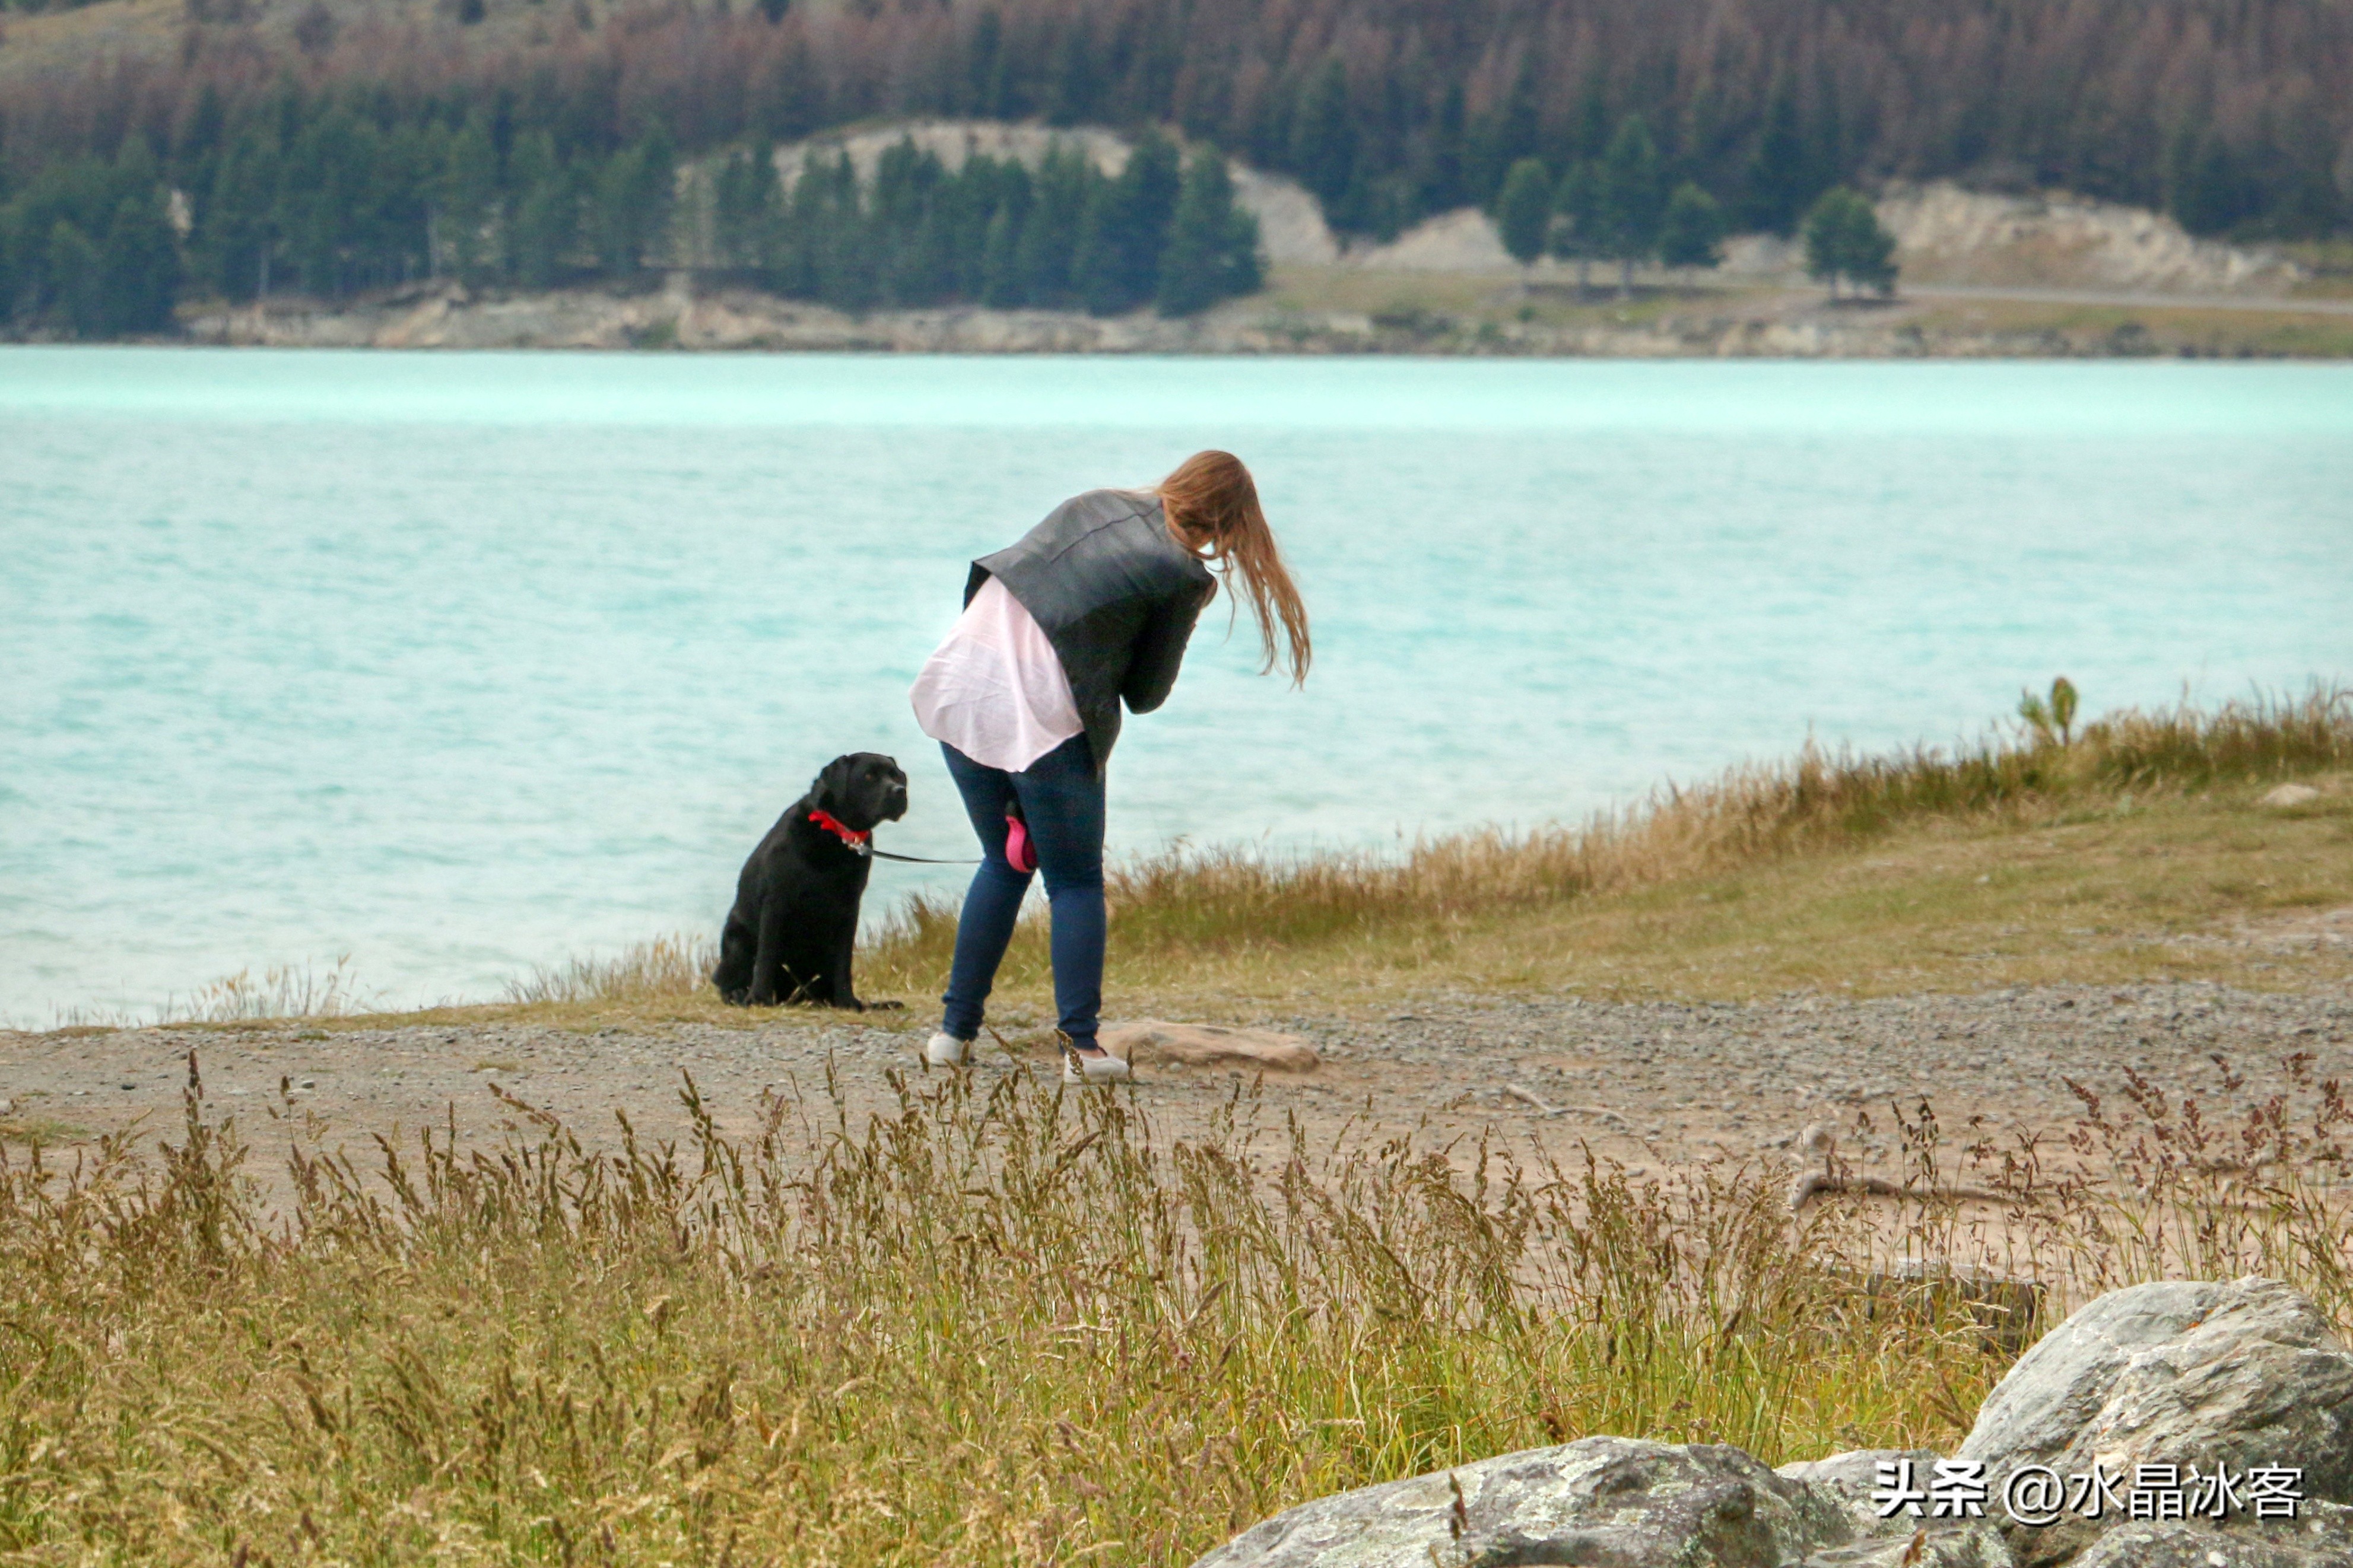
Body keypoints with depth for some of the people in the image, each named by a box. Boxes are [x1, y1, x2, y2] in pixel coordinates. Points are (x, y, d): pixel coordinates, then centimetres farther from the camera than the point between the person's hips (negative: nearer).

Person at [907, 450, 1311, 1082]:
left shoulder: (1097, 504, 15)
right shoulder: (1183, 574, -3)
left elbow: (1005, 571, 19)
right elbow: (1144, 695, 4)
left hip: (957, 691, 6)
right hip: (1045, 720, -6)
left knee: (1005, 863, 22)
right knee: (1076, 882, 9)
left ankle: (954, 1031, 22)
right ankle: (1080, 1046, 1)